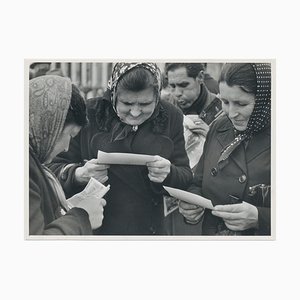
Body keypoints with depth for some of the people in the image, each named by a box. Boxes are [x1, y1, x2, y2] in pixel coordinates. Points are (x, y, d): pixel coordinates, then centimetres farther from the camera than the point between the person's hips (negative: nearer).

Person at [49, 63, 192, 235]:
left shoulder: (171, 118, -4)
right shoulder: (89, 115, -10)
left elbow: (186, 177, -3)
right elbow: (54, 168, -7)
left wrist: (169, 174, -25)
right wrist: (78, 175, -27)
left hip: (151, 229, 2)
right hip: (93, 228, -1)